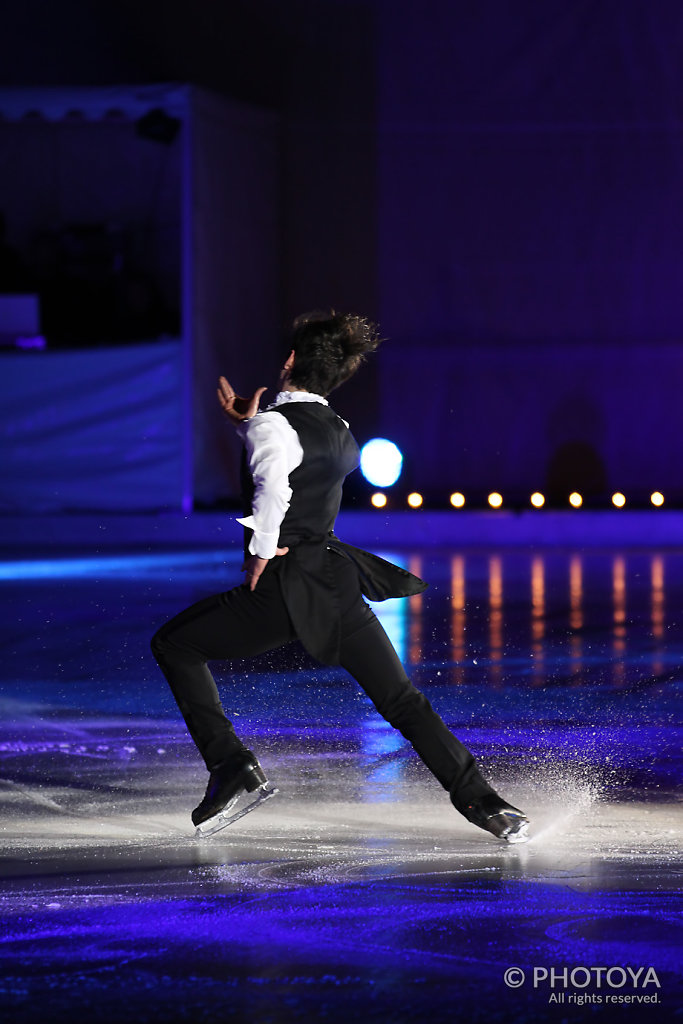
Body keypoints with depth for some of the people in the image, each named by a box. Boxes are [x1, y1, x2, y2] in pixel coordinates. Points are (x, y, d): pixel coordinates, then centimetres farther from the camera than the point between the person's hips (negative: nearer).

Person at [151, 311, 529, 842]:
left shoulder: (273, 425, -11)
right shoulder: (341, 435, 13)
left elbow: (273, 488, -30)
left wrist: (261, 553, -18)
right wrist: (249, 425, 24)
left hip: (285, 586, -6)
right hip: (338, 577, 6)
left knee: (173, 644, 12)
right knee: (403, 701, 6)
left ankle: (230, 762, 2)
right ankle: (482, 802, -5)